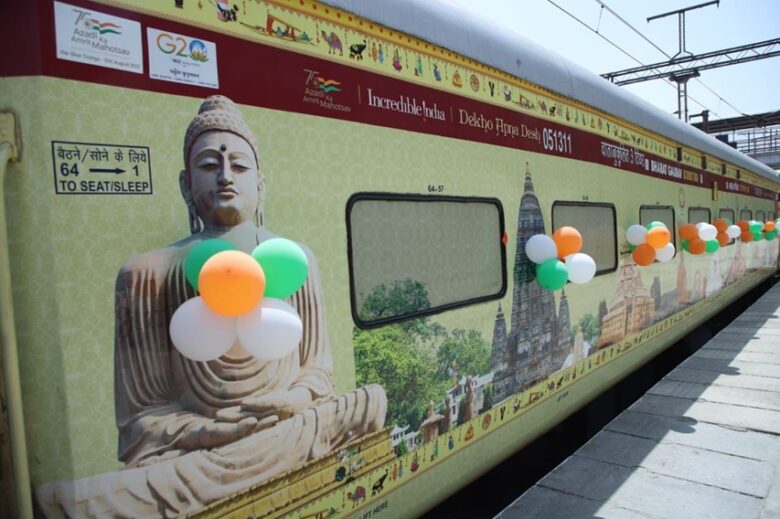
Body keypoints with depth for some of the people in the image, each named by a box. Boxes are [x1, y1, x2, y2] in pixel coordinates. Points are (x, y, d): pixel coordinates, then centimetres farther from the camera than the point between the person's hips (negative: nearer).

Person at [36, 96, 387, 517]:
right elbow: (141, 417, -1)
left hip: (289, 432, 5)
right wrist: (208, 430, -19)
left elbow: (318, 370, 9)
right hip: (193, 444, -4)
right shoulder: (150, 274, -3)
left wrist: (296, 399, -14)